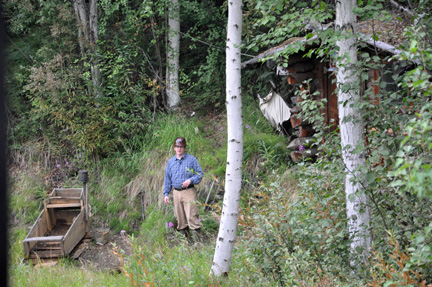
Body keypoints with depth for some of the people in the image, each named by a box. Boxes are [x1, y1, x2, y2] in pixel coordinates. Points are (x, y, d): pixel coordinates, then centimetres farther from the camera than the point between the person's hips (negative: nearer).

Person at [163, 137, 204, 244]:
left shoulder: (191, 160, 1)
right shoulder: (170, 162, 13)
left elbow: (200, 174, 0)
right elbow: (167, 178, 17)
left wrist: (190, 180, -16)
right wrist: (166, 194, 11)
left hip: (189, 192, -5)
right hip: (176, 192, 5)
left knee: (192, 217, -13)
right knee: (180, 219, 7)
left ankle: (197, 242, -13)